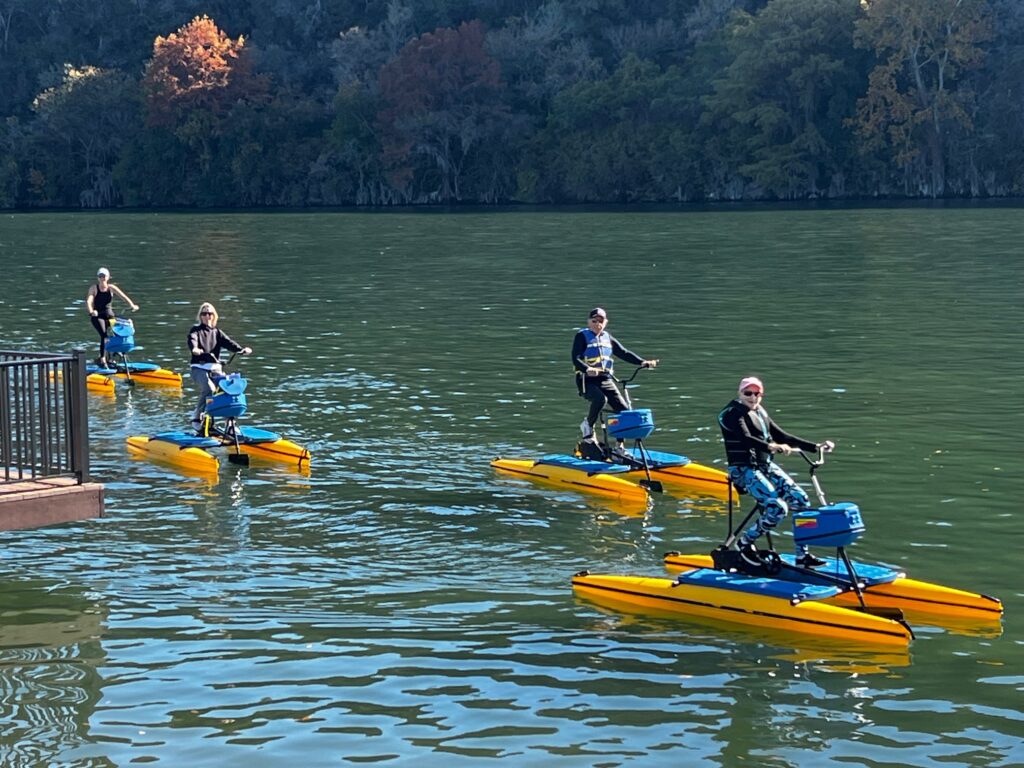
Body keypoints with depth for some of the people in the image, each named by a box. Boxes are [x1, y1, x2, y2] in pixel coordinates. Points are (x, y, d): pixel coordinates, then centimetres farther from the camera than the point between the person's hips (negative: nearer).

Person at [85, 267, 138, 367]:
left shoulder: (111, 288, 1)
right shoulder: (94, 288, -6)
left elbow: (123, 296, -9)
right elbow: (88, 301, -20)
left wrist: (132, 305, -27)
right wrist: (91, 311, -41)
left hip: (109, 315, 4)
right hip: (97, 315, -4)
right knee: (104, 335, -24)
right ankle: (102, 359, -23)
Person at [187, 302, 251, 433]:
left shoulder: (217, 332, 18)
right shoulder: (195, 330, 9)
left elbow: (228, 342, 1)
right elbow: (192, 340, -14)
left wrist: (241, 349, -20)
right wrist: (195, 349, -39)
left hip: (215, 368, 4)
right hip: (199, 367, -4)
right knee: (208, 389, -29)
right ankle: (196, 418, -15)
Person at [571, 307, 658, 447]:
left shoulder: (607, 337, 17)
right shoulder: (582, 336, -1)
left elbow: (624, 353, 15)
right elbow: (576, 359, -13)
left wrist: (643, 362, 0)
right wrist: (587, 369, -34)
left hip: (605, 379, 6)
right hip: (587, 380, -6)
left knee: (623, 409, -8)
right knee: (601, 399, -35)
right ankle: (588, 426, -10)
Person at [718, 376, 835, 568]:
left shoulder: (760, 413, 15)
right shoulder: (734, 413, -10)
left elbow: (782, 436, 15)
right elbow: (746, 439, -27)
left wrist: (815, 446, 7)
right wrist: (770, 446, -45)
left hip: (766, 465, 8)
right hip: (744, 469, -8)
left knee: (801, 501, -6)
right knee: (777, 507, -25)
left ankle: (802, 555, 1)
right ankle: (745, 542, -3)